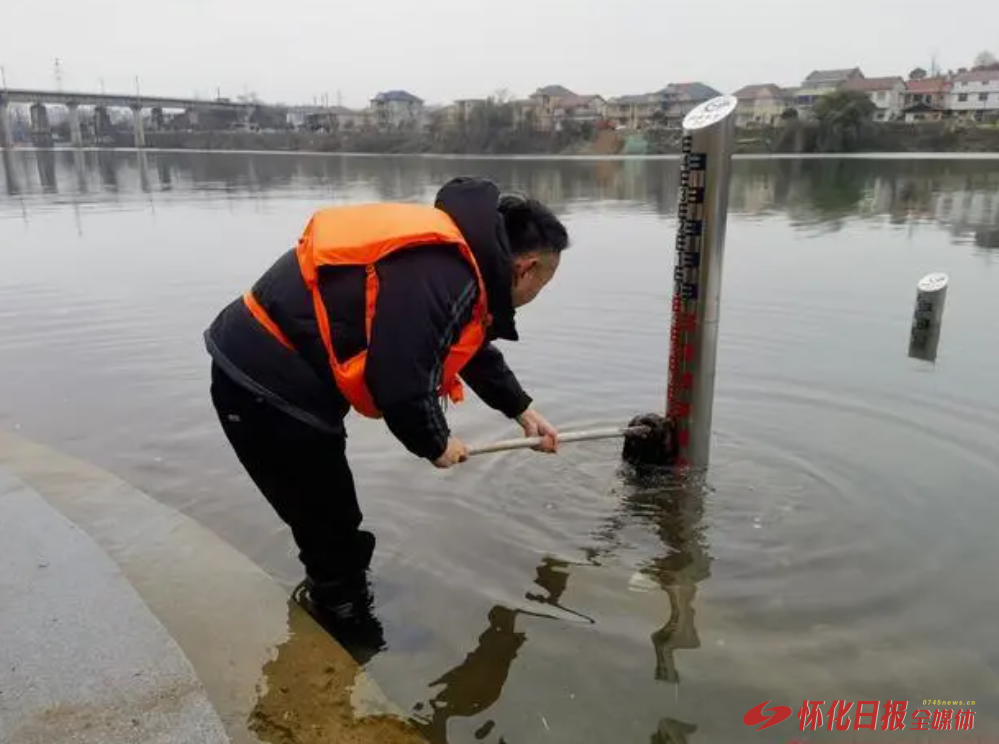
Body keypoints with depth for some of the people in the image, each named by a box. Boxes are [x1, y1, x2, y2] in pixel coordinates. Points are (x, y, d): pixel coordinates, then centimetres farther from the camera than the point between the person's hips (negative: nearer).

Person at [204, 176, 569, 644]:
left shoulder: (453, 255, 11)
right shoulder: (441, 276, -24)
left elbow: (470, 347, 27)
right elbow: (401, 384, -26)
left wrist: (522, 409, 33)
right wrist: (436, 444, -5)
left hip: (266, 375, 10)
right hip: (268, 388, -10)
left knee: (330, 525, 25)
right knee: (333, 531, 6)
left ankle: (339, 614, 44)